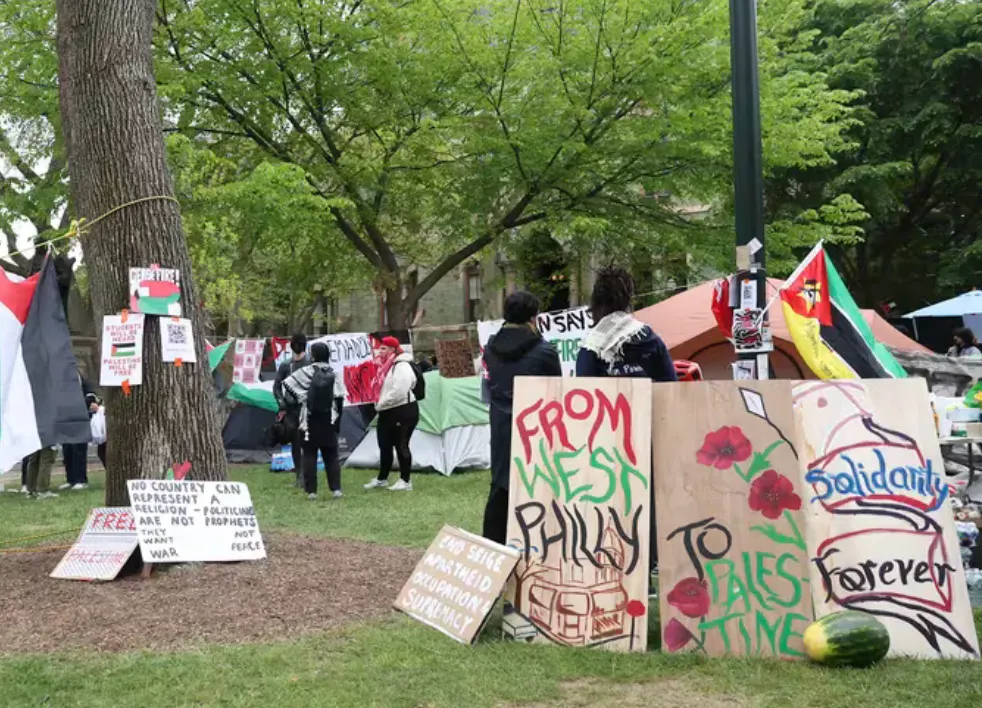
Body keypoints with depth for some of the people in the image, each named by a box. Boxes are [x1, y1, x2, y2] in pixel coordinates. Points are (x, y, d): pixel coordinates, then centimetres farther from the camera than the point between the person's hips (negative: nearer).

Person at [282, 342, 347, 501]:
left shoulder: (306, 372, -5)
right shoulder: (334, 375, -1)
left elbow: (288, 383, -10)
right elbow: (340, 399, -3)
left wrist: (295, 399, 6)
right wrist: (337, 422, 4)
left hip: (309, 421, -2)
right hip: (328, 422, 2)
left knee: (309, 455, 4)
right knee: (331, 455, 9)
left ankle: (311, 490, 2)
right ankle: (336, 489, 3)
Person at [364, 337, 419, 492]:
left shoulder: (402, 367, -17)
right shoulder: (387, 366, 15)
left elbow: (399, 392, -25)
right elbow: (381, 389, 24)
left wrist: (381, 404, -15)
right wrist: (379, 405, 7)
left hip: (403, 412, -10)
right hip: (387, 413, 10)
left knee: (401, 446, -3)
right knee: (384, 446, 15)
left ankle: (405, 481, 4)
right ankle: (381, 479, 25)